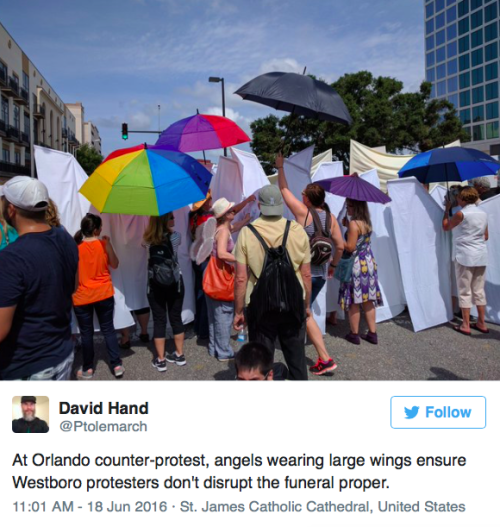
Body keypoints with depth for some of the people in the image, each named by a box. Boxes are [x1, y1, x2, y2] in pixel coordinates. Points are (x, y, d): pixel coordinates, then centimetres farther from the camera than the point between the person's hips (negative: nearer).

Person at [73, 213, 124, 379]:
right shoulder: (104, 244, -7)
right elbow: (114, 264, 3)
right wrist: (108, 244, -4)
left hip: (82, 297, -1)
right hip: (104, 294, 1)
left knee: (86, 333, 11)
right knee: (108, 329, 12)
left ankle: (88, 368, 22)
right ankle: (117, 365, 14)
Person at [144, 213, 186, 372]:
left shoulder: (149, 239, -7)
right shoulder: (175, 236, -10)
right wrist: (170, 229, 16)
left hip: (155, 286, 0)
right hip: (174, 284, 0)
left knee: (159, 321, 7)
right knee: (176, 318, 14)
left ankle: (160, 360, 14)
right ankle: (180, 355, 25)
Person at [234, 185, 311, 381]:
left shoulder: (247, 233, -8)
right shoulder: (297, 231, -3)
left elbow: (241, 278, -9)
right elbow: (306, 275, 0)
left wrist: (238, 311, 2)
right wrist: (307, 305, 14)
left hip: (260, 306, -1)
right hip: (293, 304, 2)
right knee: (297, 357, 16)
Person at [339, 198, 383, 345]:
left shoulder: (354, 223, -17)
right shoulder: (367, 222, 8)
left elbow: (350, 247, -19)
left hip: (356, 265, -8)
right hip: (369, 263, 8)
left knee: (354, 301, 3)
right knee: (368, 300, 13)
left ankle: (354, 334, 12)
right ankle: (372, 333, 18)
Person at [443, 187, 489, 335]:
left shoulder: (461, 214, -12)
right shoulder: (483, 214, 9)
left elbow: (445, 227, 3)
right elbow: (486, 237, 16)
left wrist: (447, 209, 13)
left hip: (465, 256, -6)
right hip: (481, 256, 7)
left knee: (465, 291, 1)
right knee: (479, 290, 13)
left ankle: (465, 325, 6)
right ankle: (481, 323, 20)